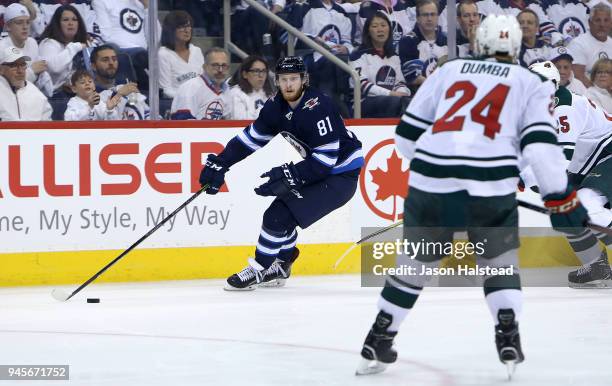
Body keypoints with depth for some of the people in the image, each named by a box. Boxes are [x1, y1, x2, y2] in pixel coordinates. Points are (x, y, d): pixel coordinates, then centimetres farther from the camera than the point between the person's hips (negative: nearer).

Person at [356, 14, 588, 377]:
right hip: (491, 187, -2)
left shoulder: (448, 71, 20)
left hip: (430, 183, 2)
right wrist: (561, 199, 0)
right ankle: (508, 339, 3)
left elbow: (408, 133, 19)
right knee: (500, 261, 18)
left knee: (416, 262, 17)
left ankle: (377, 344, 18)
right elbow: (540, 142, -1)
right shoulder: (531, 84, 13)